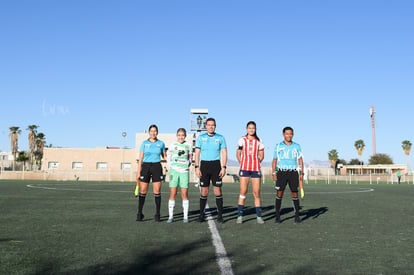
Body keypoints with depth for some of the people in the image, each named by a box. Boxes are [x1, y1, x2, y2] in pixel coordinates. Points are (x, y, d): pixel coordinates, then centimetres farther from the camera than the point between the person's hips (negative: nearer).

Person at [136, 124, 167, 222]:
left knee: (157, 191, -1)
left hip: (157, 167, 0)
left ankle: (157, 214, 7)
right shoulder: (144, 143, 5)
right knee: (143, 191, -1)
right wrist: (138, 171, -1)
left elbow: (164, 156, 16)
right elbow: (140, 158, 4)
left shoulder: (161, 143, 6)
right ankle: (139, 213, 8)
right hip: (146, 167, 0)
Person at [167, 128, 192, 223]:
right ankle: (171, 216, 5)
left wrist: (187, 164, 3)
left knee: (184, 194, -1)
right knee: (172, 194, 0)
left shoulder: (188, 146, 7)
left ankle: (185, 216, 6)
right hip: (174, 171, 0)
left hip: (184, 172, 0)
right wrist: (172, 165, 3)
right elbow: (168, 157, 14)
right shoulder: (172, 145, 5)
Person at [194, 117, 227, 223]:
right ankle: (201, 214, 11)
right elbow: (197, 153, 5)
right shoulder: (200, 137, 6)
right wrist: (197, 167, -3)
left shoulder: (220, 138, 5)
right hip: (204, 165, 1)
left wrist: (223, 167, -6)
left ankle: (220, 215, 5)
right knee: (204, 191, 2)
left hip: (216, 165, 0)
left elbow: (224, 153, 4)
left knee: (217, 191, -2)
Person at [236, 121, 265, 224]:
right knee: (243, 192, -4)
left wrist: (255, 163, 6)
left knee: (256, 193, 1)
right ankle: (240, 216, 1)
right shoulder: (242, 140, 6)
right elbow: (238, 154, 12)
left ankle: (259, 217, 6)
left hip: (256, 169, 1)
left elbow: (261, 156, 15)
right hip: (244, 169, -1)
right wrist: (242, 163, 3)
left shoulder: (258, 141, 9)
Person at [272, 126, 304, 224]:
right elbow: (274, 161, 7)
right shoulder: (278, 146, 5)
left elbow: (300, 160, 9)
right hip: (281, 172, -1)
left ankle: (297, 216, 9)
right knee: (279, 194, -3)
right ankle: (277, 216, 4)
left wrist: (301, 173, 0)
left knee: (294, 194, 0)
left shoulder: (297, 146, 8)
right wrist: (274, 174, -2)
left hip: (293, 172, 1)